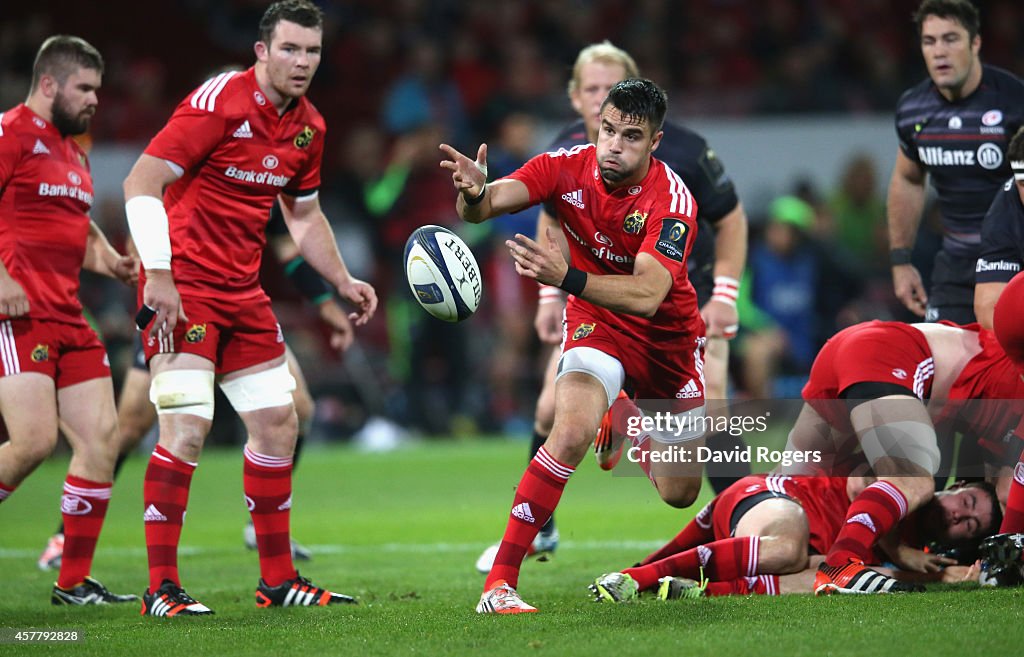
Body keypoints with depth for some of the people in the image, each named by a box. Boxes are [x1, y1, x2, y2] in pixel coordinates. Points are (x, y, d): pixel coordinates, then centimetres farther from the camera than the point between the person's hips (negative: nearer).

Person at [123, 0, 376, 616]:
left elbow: (305, 215, 23)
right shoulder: (219, 103, -16)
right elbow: (140, 182, -18)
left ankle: (278, 579, 19)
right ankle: (161, 588, -9)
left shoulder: (308, 126, 8)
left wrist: (343, 281, 12)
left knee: (278, 423, 9)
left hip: (244, 288, 8)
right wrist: (159, 276, -24)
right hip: (183, 283, -8)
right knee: (187, 427, -15)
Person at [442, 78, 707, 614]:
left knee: (679, 493, 10)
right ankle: (500, 581, -29)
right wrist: (474, 193, -54)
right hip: (596, 324, 0)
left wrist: (567, 277, -55)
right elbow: (485, 204, -29)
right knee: (572, 430, -31)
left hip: (668, 335, 0)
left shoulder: (672, 200, -28)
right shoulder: (568, 169, -19)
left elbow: (647, 295, -40)